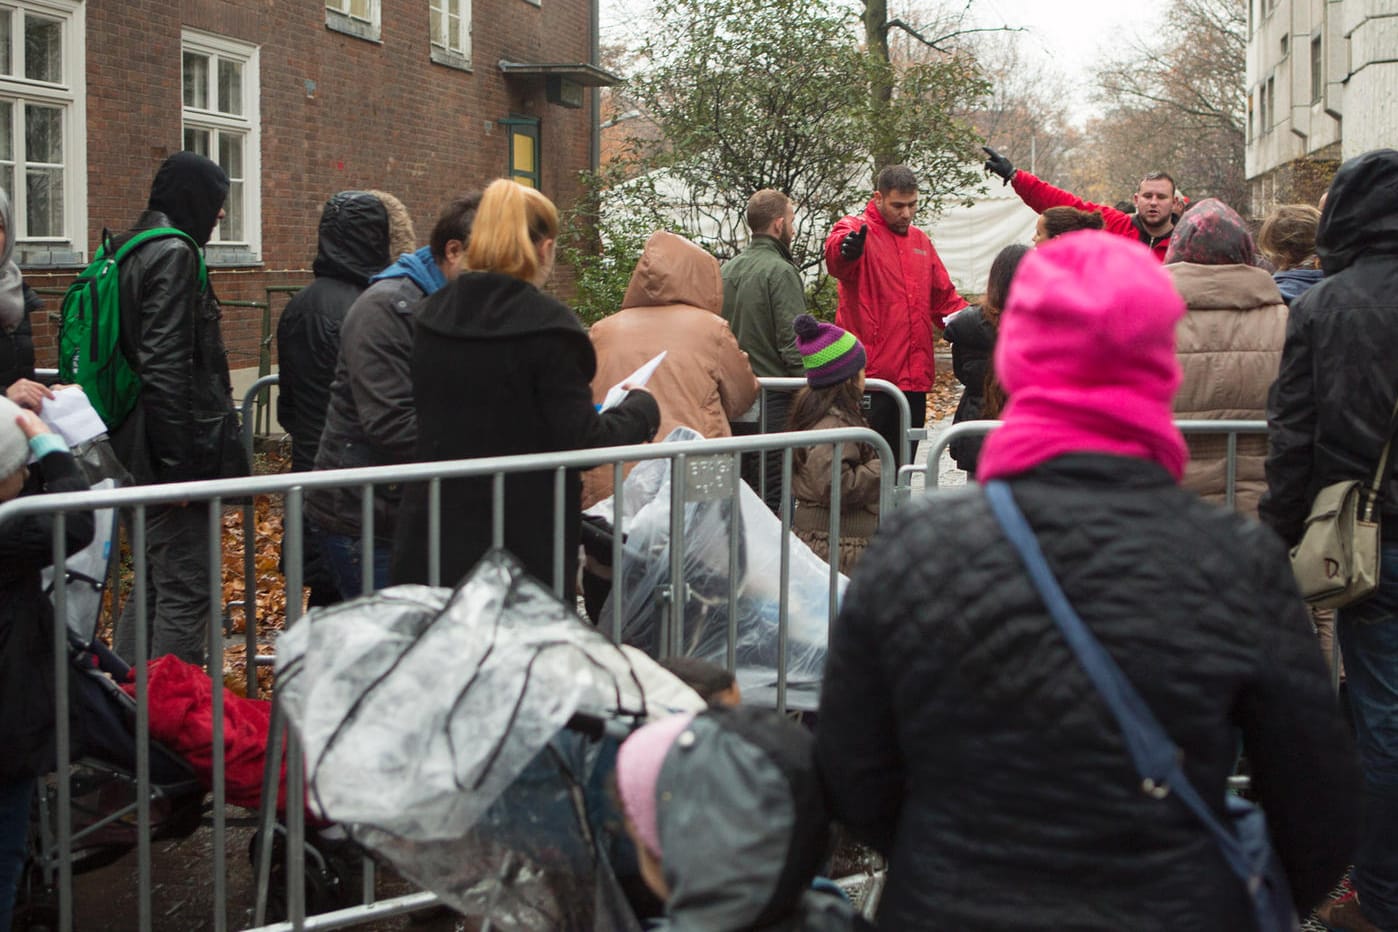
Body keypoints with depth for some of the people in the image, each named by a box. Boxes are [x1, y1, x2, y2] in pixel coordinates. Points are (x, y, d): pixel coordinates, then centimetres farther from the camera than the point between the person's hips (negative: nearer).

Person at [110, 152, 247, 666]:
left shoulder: (132, 251, 15)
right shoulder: (174, 255, -14)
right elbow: (165, 367, -21)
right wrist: (181, 462, -20)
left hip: (139, 449, 10)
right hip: (169, 448, -10)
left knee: (152, 584, 18)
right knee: (186, 593, -5)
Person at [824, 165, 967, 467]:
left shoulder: (920, 241, 18)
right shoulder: (856, 231, -4)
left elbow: (944, 297, 27)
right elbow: (835, 252, -29)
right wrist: (845, 249, -53)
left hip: (914, 377, 7)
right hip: (870, 374, -7)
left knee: (902, 466, 14)